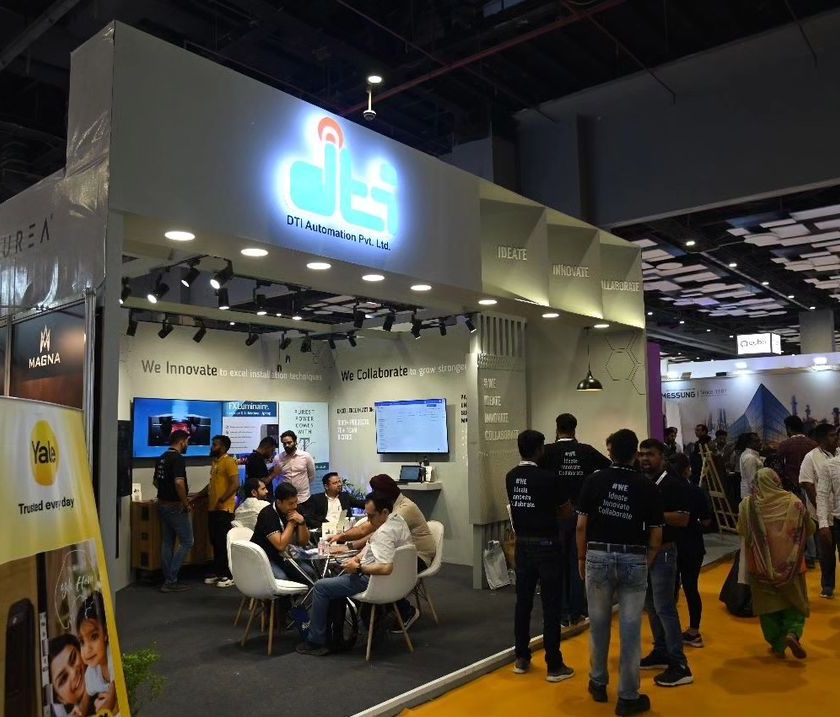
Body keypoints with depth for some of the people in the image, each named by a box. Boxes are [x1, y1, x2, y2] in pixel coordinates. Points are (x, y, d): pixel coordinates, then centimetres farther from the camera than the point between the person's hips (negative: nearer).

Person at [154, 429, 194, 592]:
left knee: (167, 542, 13)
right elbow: (179, 483, -29)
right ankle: (171, 580, -2)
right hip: (176, 507, -9)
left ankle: (168, 580, 18)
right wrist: (186, 503, -18)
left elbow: (156, 481, 20)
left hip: (163, 504, 9)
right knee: (186, 542, 0)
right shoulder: (178, 458, -18)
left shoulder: (162, 458, 10)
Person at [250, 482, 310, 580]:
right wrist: (291, 523, -20)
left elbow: (303, 542, 2)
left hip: (282, 557, 6)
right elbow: (280, 545, -28)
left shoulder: (293, 511, 1)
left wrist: (302, 522, -15)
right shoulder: (268, 515, -20)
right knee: (282, 578, -30)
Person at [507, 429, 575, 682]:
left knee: (523, 601, 13)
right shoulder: (548, 477, -16)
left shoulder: (511, 477, 1)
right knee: (551, 605, 2)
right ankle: (554, 665, 9)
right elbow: (567, 511, -5)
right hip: (547, 544, -6)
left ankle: (521, 658, 22)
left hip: (523, 544, 6)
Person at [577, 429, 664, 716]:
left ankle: (598, 683, 30)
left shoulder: (594, 480, -4)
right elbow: (656, 534, -1)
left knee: (598, 623, 15)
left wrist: (582, 557, 10)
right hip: (634, 559, 0)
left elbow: (581, 525, -3)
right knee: (630, 628, 6)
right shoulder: (648, 487, -4)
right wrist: (647, 562, 14)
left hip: (598, 555, 1)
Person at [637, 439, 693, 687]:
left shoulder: (674, 484, -12)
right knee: (650, 606, 14)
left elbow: (683, 519, -19)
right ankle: (661, 653, 27)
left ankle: (680, 666, 2)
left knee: (664, 608, -6)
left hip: (663, 552, -7)